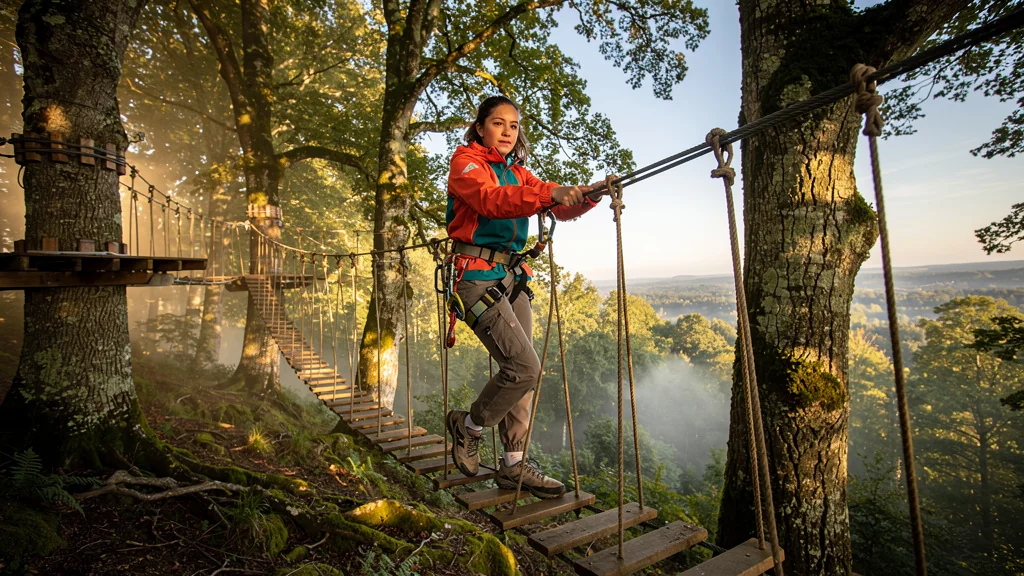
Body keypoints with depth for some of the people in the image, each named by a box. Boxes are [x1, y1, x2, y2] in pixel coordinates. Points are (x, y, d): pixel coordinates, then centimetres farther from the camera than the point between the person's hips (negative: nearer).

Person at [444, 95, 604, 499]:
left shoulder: (518, 172, 19)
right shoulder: (466, 161, -1)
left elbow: (562, 208, 5)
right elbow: (490, 200, -23)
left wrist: (587, 195, -17)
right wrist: (549, 194, -36)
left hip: (512, 277, 7)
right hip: (478, 276, -7)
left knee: (521, 371, 5)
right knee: (524, 367, -13)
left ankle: (514, 465, 18)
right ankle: (468, 426, 13)